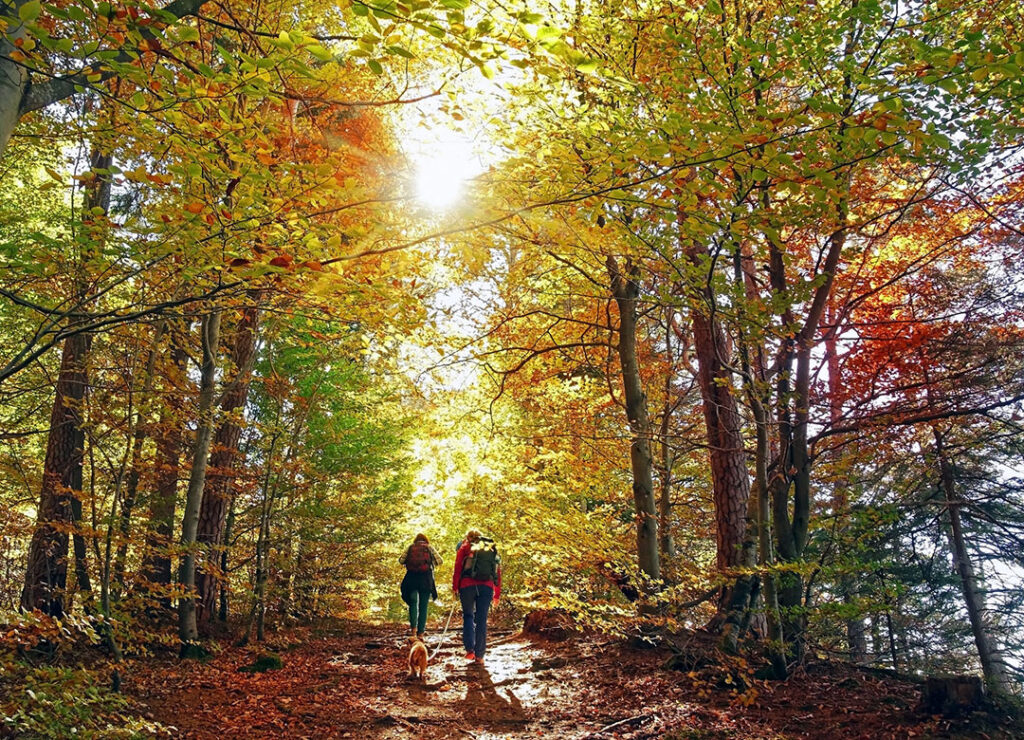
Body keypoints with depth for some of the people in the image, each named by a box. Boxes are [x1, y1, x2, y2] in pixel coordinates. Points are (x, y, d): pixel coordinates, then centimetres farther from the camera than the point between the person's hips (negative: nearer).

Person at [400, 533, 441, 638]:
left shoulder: (410, 547, 10)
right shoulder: (429, 548, 8)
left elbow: (401, 560, 3)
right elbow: (439, 561, 2)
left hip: (412, 578, 1)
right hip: (426, 579, -1)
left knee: (413, 602, 12)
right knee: (423, 606, 4)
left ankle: (413, 626, -6)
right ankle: (420, 632, 1)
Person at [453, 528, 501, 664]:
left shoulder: (465, 547, 14)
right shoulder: (492, 549, 22)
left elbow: (458, 568, 3)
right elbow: (498, 572, 18)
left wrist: (455, 587, 5)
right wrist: (497, 594, 20)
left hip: (467, 585, -1)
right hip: (487, 586, 1)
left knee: (468, 616, 15)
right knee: (481, 620, 5)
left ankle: (470, 649, 3)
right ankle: (479, 655, 4)